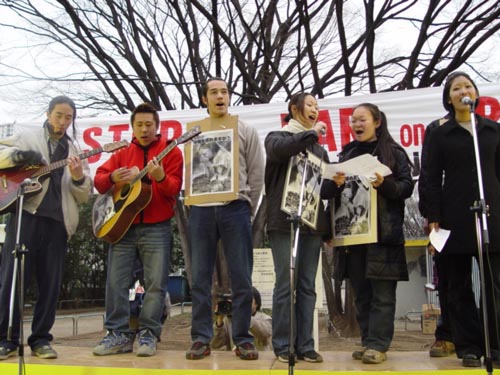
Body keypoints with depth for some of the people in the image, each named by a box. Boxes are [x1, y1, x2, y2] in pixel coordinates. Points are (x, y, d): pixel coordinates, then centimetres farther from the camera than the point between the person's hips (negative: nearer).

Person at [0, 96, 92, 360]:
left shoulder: (75, 151, 18)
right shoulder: (27, 138, 13)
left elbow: (84, 196, 14)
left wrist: (79, 178, -7)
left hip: (58, 220, 3)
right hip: (25, 214, -2)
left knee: (50, 283, 2)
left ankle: (40, 339, 10)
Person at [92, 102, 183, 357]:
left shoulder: (170, 151, 3)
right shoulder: (122, 152, 14)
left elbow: (175, 188, -8)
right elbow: (99, 180, 8)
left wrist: (161, 178, -30)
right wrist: (112, 178, -15)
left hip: (156, 229, -3)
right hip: (122, 225, 3)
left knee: (155, 283, -3)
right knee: (116, 281, 1)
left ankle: (148, 334, 6)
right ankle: (119, 334, 10)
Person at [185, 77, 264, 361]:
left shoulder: (246, 132, 8)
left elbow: (257, 176, 6)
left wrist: (246, 211, 3)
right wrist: (194, 204, 2)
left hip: (235, 209, -1)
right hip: (201, 210, 2)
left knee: (242, 279, -1)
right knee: (200, 278, 2)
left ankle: (243, 339, 7)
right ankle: (201, 339, 9)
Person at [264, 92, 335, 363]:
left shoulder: (319, 148, 21)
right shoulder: (278, 137, 6)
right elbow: (278, 148, -19)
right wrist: (312, 133, -11)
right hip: (284, 222, -5)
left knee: (307, 286, 5)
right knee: (286, 284, -4)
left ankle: (304, 345, 11)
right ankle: (282, 345, 6)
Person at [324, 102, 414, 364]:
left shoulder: (394, 152, 5)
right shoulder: (346, 154, 17)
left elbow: (407, 187, -1)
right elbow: (332, 194, 17)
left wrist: (384, 184, -18)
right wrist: (336, 184, -4)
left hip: (383, 232, -4)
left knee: (382, 292, -4)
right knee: (360, 292, 7)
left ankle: (378, 345, 1)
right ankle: (368, 341, 15)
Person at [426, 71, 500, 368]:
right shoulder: (441, 134, 6)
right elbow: (434, 179, 2)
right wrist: (433, 218, -5)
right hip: (455, 216, -1)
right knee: (460, 286, 3)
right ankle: (469, 346, 12)